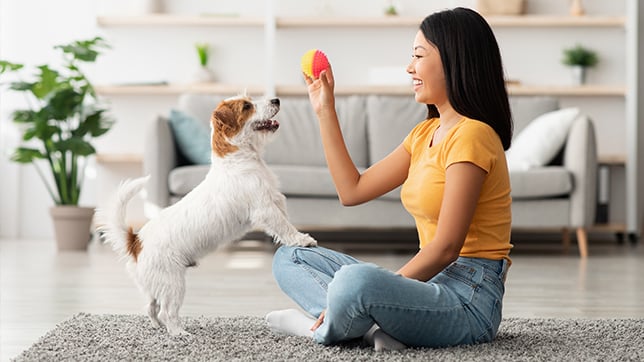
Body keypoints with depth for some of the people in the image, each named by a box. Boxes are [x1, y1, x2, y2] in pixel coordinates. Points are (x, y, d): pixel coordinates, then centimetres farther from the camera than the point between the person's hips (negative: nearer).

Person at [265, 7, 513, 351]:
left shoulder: (470, 135, -14)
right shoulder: (426, 133, 16)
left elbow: (445, 248, -19)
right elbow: (352, 190, 16)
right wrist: (325, 112, 18)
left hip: (468, 298, -10)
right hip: (431, 282, 10)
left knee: (356, 279, -40)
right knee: (289, 258, 12)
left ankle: (322, 329, -6)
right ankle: (375, 326, -13)